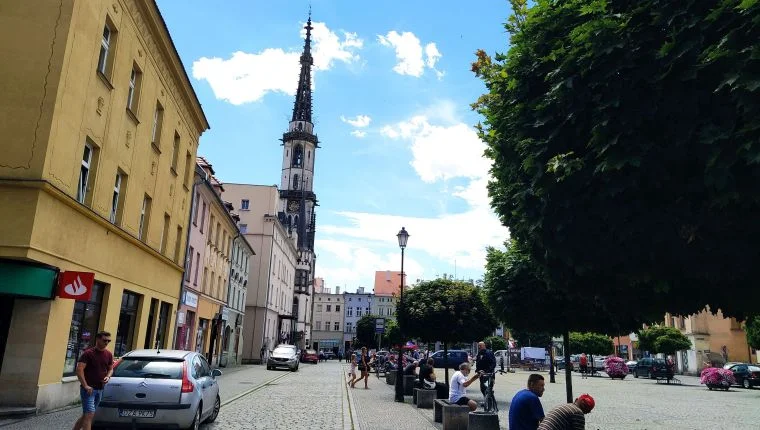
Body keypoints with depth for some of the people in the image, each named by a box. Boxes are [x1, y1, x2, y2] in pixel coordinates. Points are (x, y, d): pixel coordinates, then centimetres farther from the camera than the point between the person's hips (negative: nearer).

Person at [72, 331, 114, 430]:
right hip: (88, 389, -6)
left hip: (100, 389, 6)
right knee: (90, 415, -12)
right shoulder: (88, 353, -10)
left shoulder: (109, 354, 8)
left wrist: (108, 376, -3)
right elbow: (79, 369, -16)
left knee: (86, 415, 17)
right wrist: (85, 386, -22)